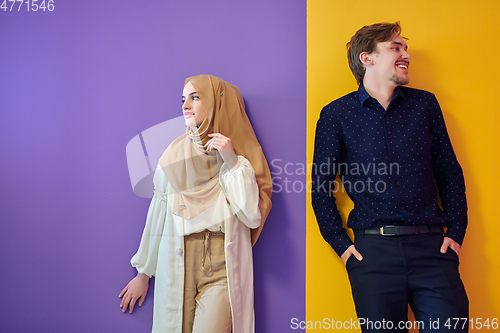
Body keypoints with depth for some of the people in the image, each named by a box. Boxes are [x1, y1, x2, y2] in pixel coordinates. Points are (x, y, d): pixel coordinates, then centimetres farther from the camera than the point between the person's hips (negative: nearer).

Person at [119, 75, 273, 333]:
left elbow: (253, 217, -8)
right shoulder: (174, 155, 4)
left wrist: (233, 163, -15)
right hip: (176, 265, 2)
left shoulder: (240, 152, 1)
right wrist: (143, 273, 12)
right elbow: (158, 214, 8)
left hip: (223, 269, -1)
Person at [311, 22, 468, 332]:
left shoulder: (425, 104, 12)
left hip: (431, 248, 2)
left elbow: (449, 171, 14)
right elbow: (321, 186, 5)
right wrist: (341, 243, -2)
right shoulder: (336, 114, 4)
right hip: (373, 250, -2)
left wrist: (456, 232, 5)